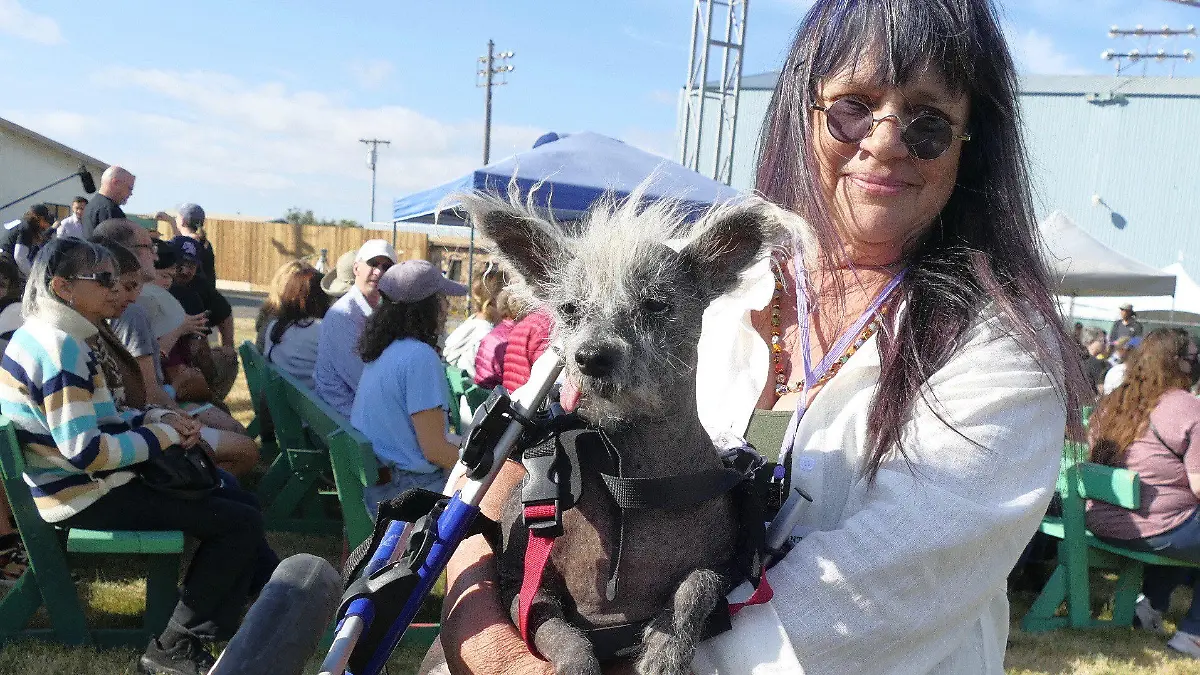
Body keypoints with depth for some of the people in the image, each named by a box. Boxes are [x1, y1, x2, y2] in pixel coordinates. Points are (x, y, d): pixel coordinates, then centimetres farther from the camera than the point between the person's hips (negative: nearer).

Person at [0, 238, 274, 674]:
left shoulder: (44, 335, 9)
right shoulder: (61, 348, -23)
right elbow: (86, 451, -28)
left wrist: (156, 418, 1)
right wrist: (164, 435, -16)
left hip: (71, 482, 11)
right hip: (83, 496, -11)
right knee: (242, 521, -12)